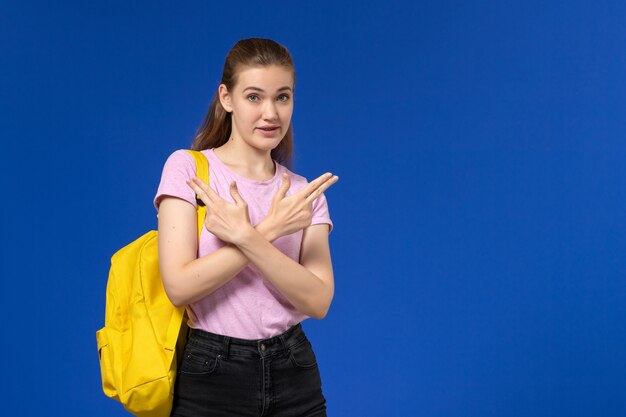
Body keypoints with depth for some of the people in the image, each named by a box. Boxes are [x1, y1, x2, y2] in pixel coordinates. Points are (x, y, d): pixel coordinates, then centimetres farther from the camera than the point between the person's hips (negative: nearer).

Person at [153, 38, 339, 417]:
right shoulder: (188, 168, -6)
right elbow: (180, 286, -16)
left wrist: (245, 236, -21)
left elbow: (318, 301, -10)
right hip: (211, 376, -3)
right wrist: (268, 229, -19)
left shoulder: (304, 193, 3)